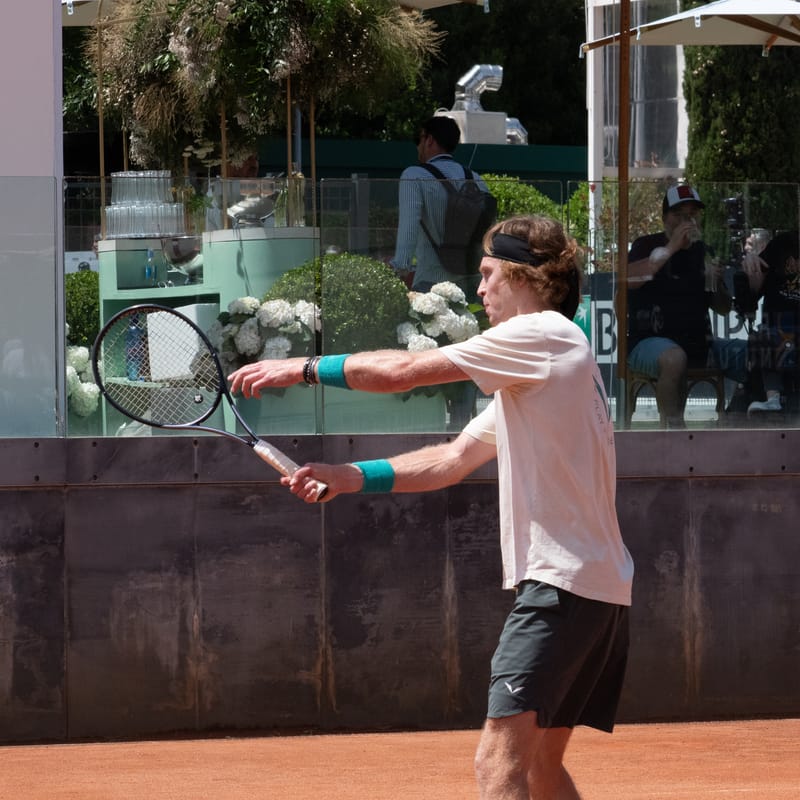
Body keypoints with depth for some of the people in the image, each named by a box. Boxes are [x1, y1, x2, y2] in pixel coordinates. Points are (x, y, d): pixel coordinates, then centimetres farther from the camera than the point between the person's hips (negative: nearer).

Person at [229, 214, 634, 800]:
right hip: (598, 589, 11)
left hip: (562, 581, -11)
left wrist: (305, 368, 1)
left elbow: (405, 370, -9)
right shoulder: (526, 374, 24)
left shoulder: (543, 333, -8)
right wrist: (349, 478, 14)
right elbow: (453, 460, 23)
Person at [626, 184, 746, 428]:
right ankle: (674, 428, -34)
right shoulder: (648, 245, 2)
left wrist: (717, 283, -3)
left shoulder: (702, 252, 17)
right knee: (674, 358, -40)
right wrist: (670, 248, -20)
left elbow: (724, 309, 19)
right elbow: (629, 279, -21)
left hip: (698, 344, 6)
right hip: (650, 341, -6)